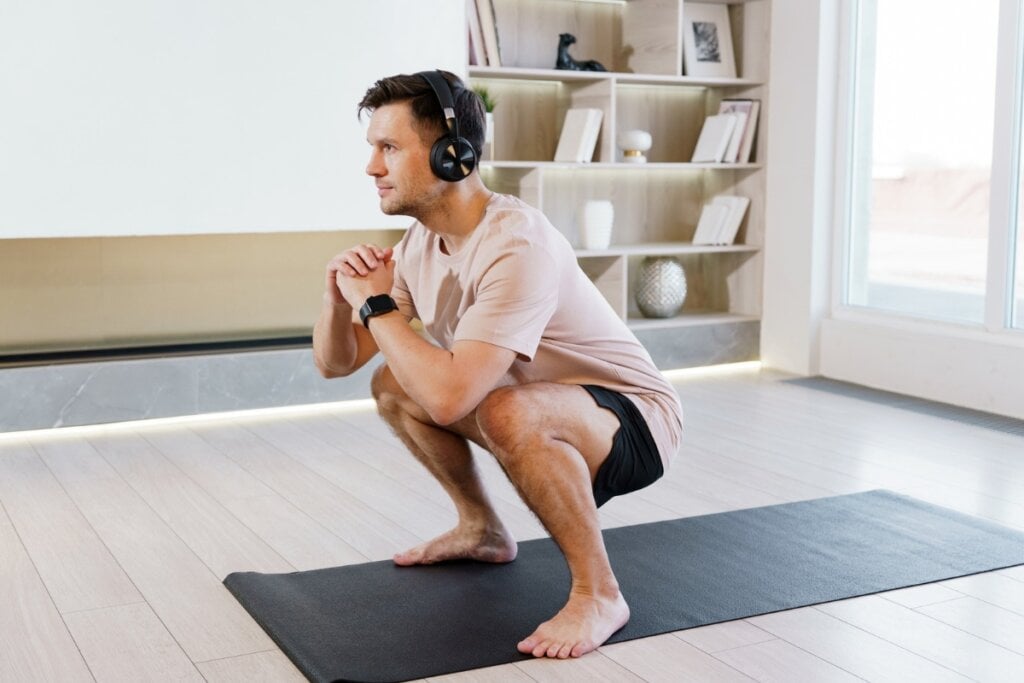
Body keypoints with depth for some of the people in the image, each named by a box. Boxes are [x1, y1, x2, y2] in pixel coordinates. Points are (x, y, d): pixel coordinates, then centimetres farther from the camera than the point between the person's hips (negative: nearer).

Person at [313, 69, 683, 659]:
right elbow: (335, 363, 2)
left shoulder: (517, 246, -32)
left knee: (507, 413, -38)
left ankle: (599, 594, -19)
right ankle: (483, 530, 21)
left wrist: (376, 303, -28)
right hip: (551, 414, 9)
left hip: (636, 420, -9)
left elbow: (449, 399, -42)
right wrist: (340, 294, -19)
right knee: (394, 386, 6)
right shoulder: (420, 246, -4)